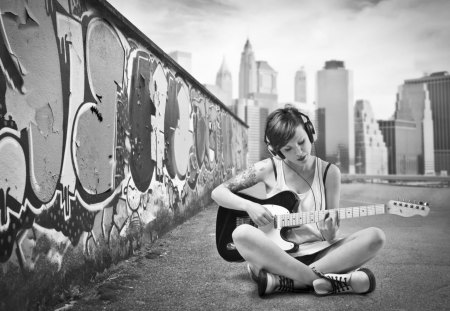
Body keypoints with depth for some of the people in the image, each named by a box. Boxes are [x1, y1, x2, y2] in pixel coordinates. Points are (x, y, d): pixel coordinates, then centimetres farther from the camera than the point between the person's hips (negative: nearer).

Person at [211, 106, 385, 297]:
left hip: (319, 255, 2)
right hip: (277, 255, -2)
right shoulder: (269, 168, 0)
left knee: (375, 237, -23)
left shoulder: (329, 172, 3)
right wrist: (249, 206, -14)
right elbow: (218, 192, 3)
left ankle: (283, 281, -28)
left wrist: (330, 234, -19)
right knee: (242, 233, -32)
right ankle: (328, 280, -29)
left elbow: (331, 237, 5)